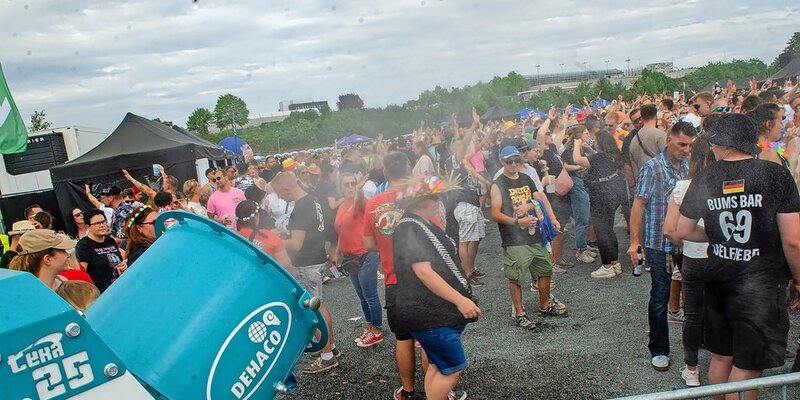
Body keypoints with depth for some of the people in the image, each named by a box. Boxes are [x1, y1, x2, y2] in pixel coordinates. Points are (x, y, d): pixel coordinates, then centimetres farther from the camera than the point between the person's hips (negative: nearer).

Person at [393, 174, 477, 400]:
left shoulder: (424, 225, 13)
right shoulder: (409, 229, -19)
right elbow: (423, 272, -27)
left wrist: (462, 298, 29)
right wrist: (460, 300, -28)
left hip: (439, 311, 10)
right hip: (428, 315, -10)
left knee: (438, 364, 17)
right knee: (454, 368, -5)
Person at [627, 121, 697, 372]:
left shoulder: (691, 166, 6)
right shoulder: (652, 168, -9)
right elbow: (638, 204, -10)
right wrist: (634, 241, -13)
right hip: (659, 244, -5)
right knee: (660, 298, 3)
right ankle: (658, 350, 17)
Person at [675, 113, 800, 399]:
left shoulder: (704, 179, 0)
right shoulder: (775, 175, -11)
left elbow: (682, 231, 10)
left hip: (718, 279, 4)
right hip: (760, 285, -4)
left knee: (721, 357, 19)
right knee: (747, 366, 5)